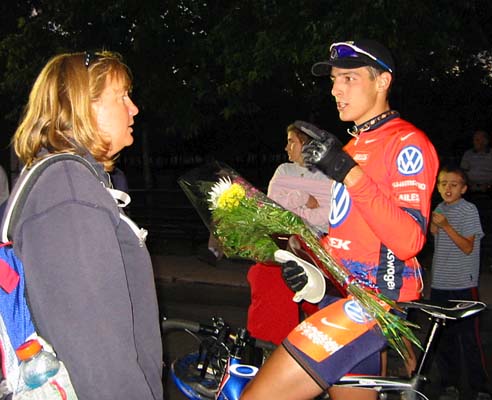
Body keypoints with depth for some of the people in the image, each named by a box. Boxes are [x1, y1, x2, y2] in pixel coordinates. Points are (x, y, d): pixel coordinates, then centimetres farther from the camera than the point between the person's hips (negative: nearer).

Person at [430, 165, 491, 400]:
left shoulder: (469, 210, -6)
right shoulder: (439, 209, 12)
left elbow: (467, 247, -12)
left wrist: (446, 226, -21)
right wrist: (433, 227, 2)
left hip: (463, 285, -6)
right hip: (439, 284, 6)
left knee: (469, 337, -3)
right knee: (444, 337, 10)